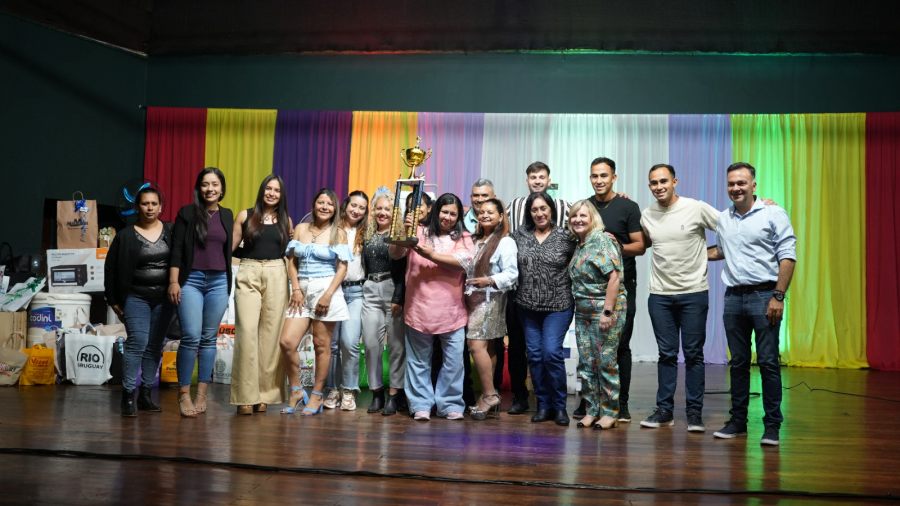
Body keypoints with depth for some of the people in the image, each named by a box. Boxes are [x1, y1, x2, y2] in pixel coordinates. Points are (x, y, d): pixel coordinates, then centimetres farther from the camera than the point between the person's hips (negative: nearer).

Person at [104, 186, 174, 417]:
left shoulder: (170, 232, 3)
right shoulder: (126, 235, -1)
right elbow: (111, 268, 2)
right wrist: (114, 300, 0)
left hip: (164, 298, 3)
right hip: (136, 298, -2)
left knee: (155, 346, 7)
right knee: (138, 343, -14)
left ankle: (146, 394, 17)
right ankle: (128, 396, -8)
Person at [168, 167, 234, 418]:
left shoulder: (227, 215, 12)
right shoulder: (187, 213, 1)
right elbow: (176, 249, -2)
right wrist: (173, 281, -9)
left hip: (218, 282, 3)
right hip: (191, 280, -3)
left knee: (209, 339, 6)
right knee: (191, 337, -11)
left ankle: (201, 394, 13)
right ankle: (183, 394, 1)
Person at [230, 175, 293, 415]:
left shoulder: (286, 221, 12)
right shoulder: (245, 215, 7)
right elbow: (231, 247, 5)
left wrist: (296, 286, 6)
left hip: (276, 277, 2)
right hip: (248, 275, -2)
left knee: (270, 335, 1)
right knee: (247, 332, -11)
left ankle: (264, 394, 9)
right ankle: (245, 396, -6)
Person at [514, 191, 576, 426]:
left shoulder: (566, 237, -3)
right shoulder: (520, 234, 6)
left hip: (558, 305, -3)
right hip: (527, 305, 4)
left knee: (552, 352, -11)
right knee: (535, 354, 6)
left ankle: (559, 406, 7)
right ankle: (543, 404, 19)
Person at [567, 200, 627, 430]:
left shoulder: (602, 240, -9)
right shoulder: (579, 245, 14)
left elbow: (614, 276, -16)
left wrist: (607, 311, -20)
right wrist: (578, 307, 8)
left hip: (605, 310, -8)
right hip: (583, 312, 8)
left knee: (606, 363, -2)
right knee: (586, 363, 9)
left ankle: (610, 412, 9)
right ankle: (592, 410, 19)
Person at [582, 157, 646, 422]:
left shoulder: (628, 207, 0)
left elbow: (640, 246, -3)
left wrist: (618, 246, -20)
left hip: (621, 284, -3)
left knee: (621, 345, 0)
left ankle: (622, 403, 9)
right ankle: (587, 400, 15)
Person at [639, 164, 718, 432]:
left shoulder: (697, 208, -6)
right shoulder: (647, 215, 5)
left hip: (694, 293, -3)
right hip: (660, 294, 3)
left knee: (693, 354, 4)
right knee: (667, 354, 9)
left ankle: (694, 412, 13)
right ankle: (664, 410, 16)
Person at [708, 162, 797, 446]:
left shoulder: (773, 214, -4)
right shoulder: (723, 219, 13)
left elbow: (787, 257, -8)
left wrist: (778, 297, -14)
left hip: (764, 295, -5)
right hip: (733, 297, 5)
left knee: (768, 362, -3)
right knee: (738, 362, 11)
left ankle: (772, 425, 7)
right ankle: (738, 421, 19)